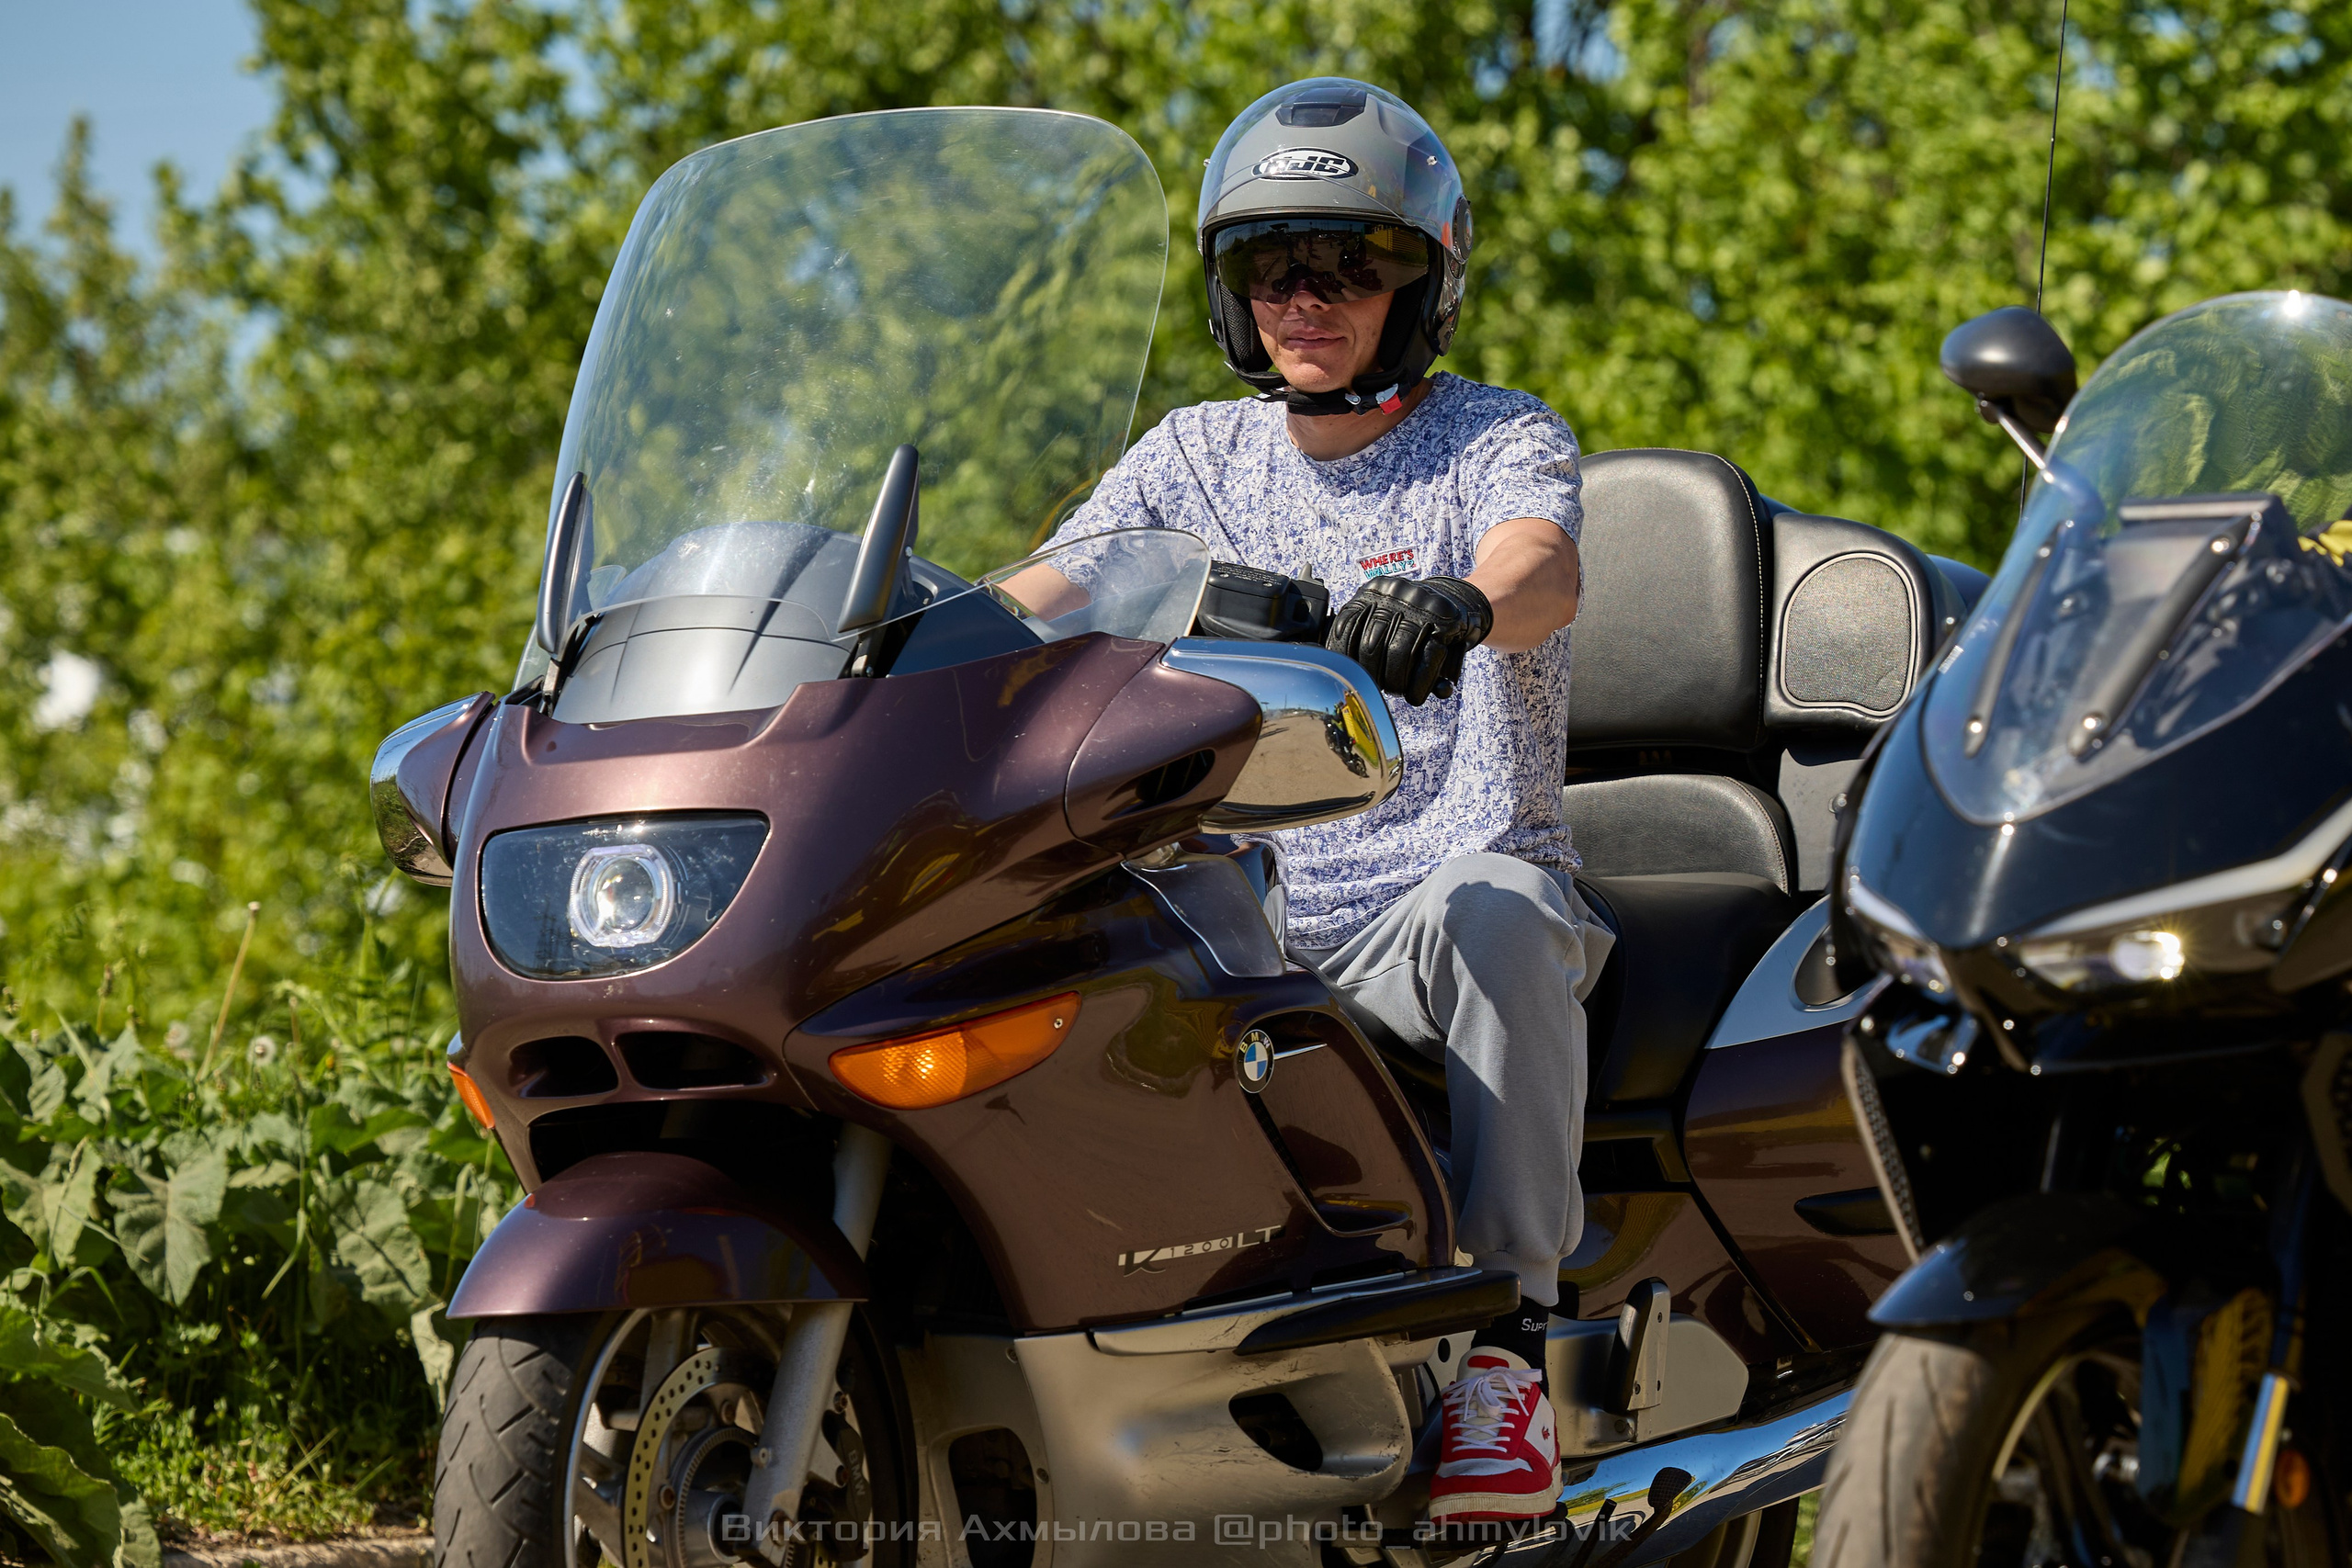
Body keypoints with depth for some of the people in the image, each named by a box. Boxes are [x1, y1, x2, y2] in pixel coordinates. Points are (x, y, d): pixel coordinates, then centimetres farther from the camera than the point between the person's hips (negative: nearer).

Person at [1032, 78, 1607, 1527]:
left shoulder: (1500, 439, 1)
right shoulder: (1196, 455, 15)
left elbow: (1546, 568, -22)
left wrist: (1461, 605, -46)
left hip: (1447, 887, -4)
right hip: (1247, 914, 4)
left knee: (1492, 913, -39)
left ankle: (1509, 1347, -31)